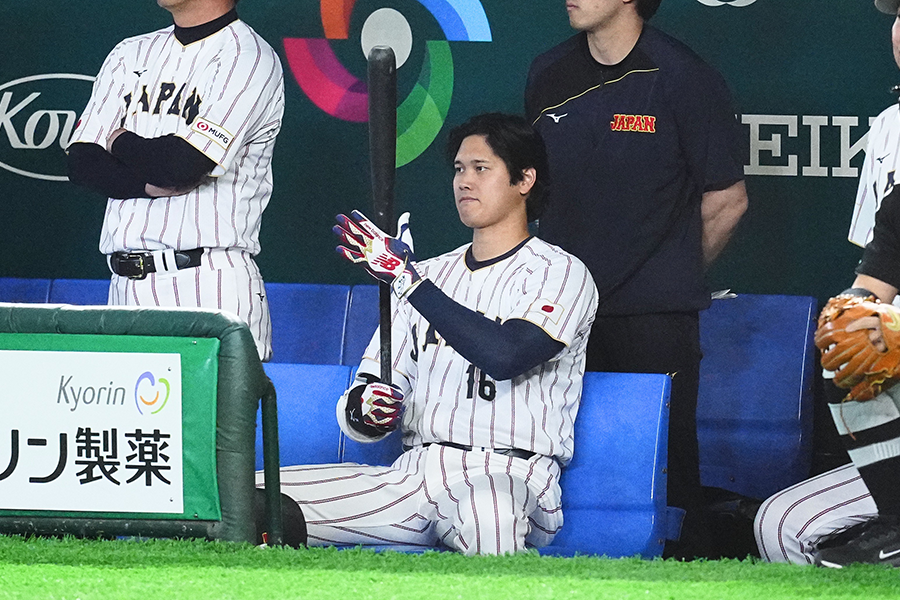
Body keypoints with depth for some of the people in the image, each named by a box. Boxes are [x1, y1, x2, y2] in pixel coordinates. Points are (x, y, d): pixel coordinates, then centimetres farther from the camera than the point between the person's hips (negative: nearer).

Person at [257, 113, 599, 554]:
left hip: (508, 474, -6)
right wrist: (363, 410, -6)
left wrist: (406, 279, -17)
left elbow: (504, 356, -17)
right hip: (414, 473, 6)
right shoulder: (430, 275, 24)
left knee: (487, 513, -46)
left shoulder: (561, 273, 3)